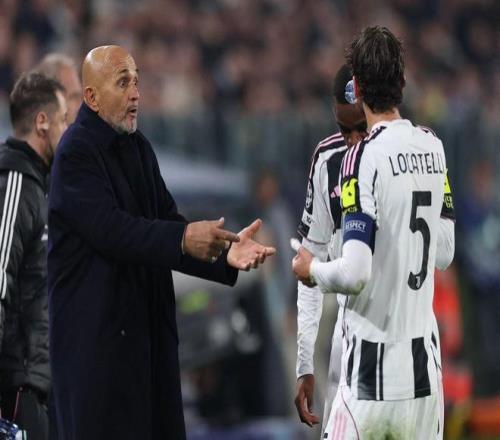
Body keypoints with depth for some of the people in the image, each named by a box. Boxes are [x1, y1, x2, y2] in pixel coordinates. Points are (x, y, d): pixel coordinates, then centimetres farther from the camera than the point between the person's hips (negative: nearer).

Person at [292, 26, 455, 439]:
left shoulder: (364, 157, -13)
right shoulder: (433, 147, 6)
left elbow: (355, 273, -17)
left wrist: (311, 270, 1)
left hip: (372, 363, -6)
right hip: (425, 358, 6)